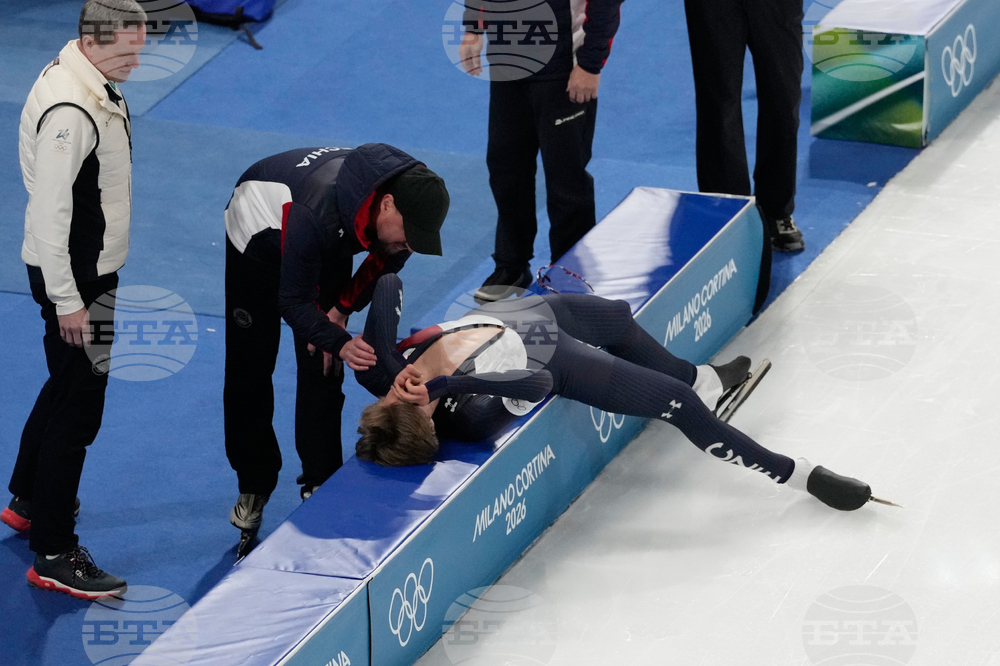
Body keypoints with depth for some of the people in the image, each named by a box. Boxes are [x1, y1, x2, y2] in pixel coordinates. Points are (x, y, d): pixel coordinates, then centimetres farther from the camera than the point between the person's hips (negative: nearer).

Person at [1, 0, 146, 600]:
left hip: (93, 268, 11)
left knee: (67, 387, 24)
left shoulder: (96, 86, 6)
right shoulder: (68, 110, -27)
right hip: (71, 278, -11)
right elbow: (49, 209, -26)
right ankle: (54, 556, 0)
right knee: (77, 409, -6)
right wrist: (66, 301, -22)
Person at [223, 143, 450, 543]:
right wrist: (341, 343, -48)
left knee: (323, 368, -1)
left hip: (331, 245, 5)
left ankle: (321, 483, 8)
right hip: (259, 234, -5)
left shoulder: (410, 196, -29)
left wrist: (342, 309, -11)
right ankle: (253, 486, 14)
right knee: (249, 367, 0)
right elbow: (293, 301, -37)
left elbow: (385, 260, -5)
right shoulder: (317, 211, -47)